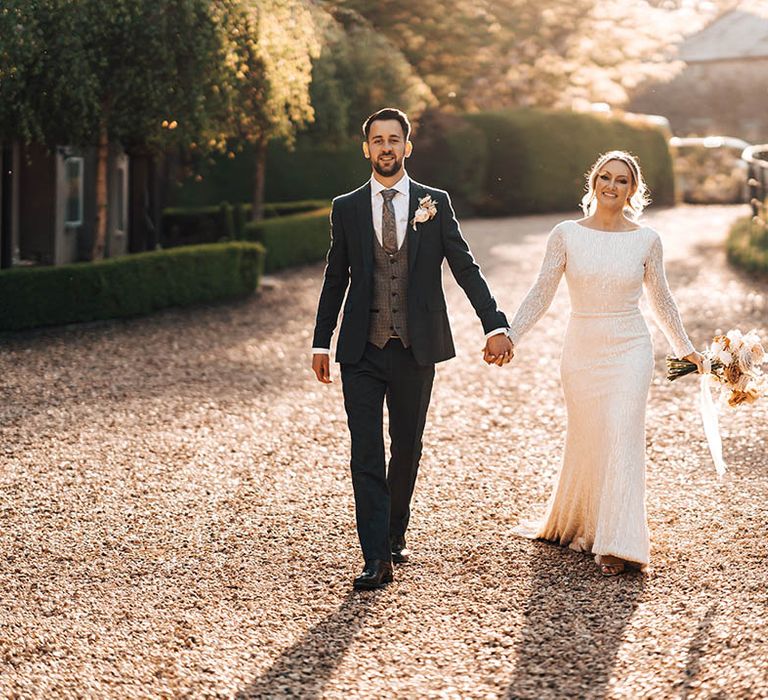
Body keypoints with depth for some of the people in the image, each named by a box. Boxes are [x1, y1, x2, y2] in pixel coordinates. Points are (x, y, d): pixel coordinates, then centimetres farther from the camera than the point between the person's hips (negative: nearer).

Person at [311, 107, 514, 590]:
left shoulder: (435, 203, 4)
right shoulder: (347, 208, 6)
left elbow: (465, 267, 0)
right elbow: (336, 279, 10)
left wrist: (495, 325, -10)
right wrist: (322, 343, 8)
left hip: (416, 350, 1)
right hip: (362, 352, 0)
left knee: (407, 448, 12)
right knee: (366, 454, -6)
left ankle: (395, 535, 31)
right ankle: (377, 559, -6)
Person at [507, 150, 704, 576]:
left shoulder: (646, 240, 0)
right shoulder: (566, 234, -2)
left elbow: (660, 300, 11)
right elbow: (541, 294, 0)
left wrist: (685, 349, 17)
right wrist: (508, 337, -8)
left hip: (629, 352, -1)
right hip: (581, 353, 1)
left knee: (622, 441, -9)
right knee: (585, 442, 9)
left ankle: (616, 545, -7)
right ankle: (570, 525, 32)